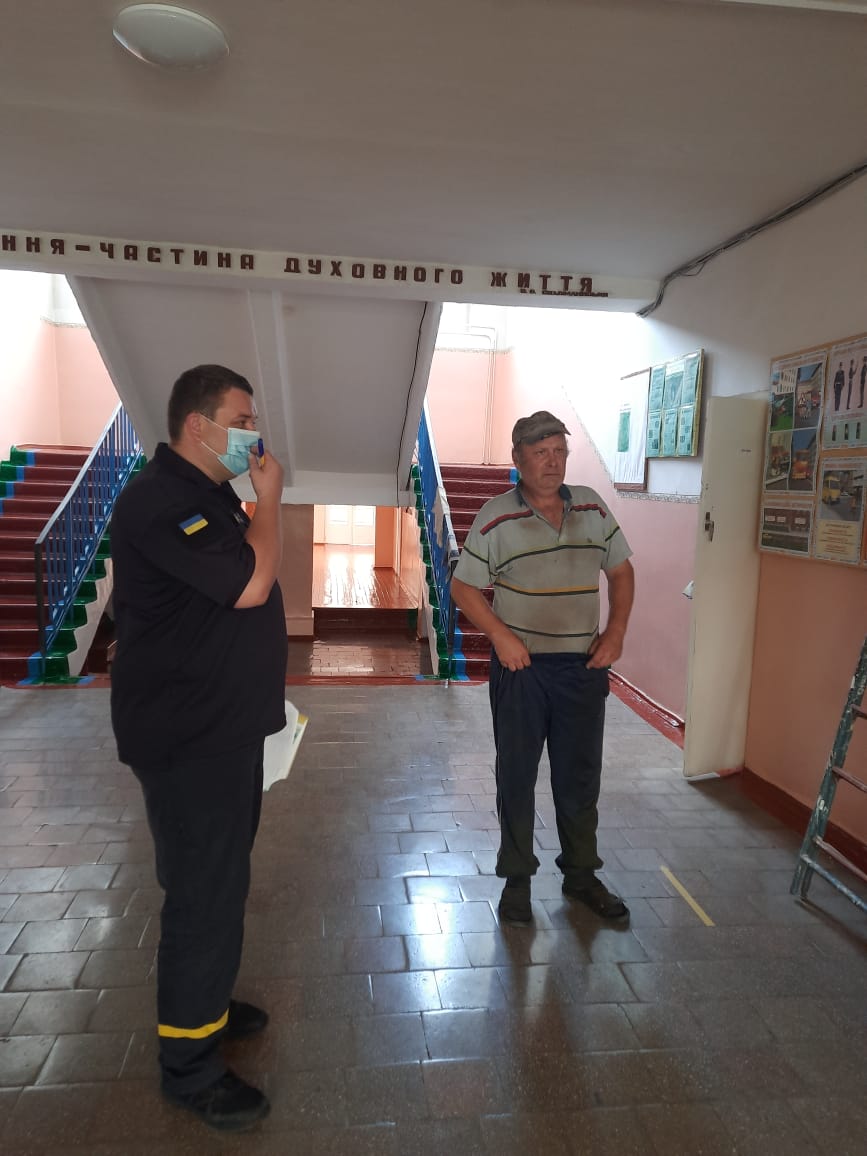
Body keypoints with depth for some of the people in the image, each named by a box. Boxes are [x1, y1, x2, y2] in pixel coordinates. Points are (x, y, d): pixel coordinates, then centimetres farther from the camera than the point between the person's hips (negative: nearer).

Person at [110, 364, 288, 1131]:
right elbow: (250, 584, -26)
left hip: (227, 726, 10)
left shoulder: (209, 496, 14)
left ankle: (203, 1003, 39)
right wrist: (269, 499, -15)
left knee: (222, 876, 20)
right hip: (188, 738, -10)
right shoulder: (160, 501, -20)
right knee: (206, 890, 0)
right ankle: (189, 1064, 19)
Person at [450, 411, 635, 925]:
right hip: (521, 664, -3)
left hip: (584, 665, 3)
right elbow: (464, 586, -4)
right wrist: (501, 635, -15)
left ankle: (582, 873, 33)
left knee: (580, 773, 14)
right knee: (517, 773, 9)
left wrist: (617, 630, 0)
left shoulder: (593, 506, 3)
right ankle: (517, 878, 26)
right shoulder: (497, 517, -7)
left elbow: (621, 570, 12)